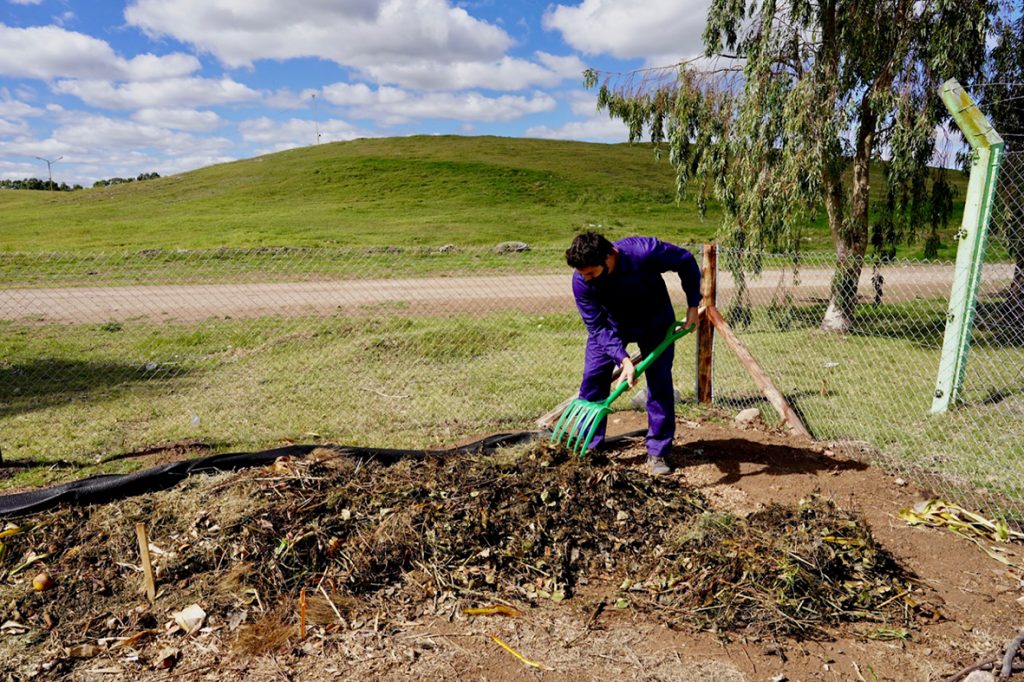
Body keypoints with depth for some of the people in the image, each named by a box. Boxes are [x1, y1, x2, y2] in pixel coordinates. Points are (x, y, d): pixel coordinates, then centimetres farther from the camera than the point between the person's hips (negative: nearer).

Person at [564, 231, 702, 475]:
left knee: (660, 383, -6)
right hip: (610, 327, 1)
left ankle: (657, 453, 6)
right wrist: (624, 360, -38)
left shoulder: (645, 252, -36)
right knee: (592, 380, -6)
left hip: (655, 324, -1)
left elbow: (686, 261, -17)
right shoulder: (581, 281, -31)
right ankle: (590, 447, 6)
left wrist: (693, 305, -17)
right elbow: (598, 327, -27)